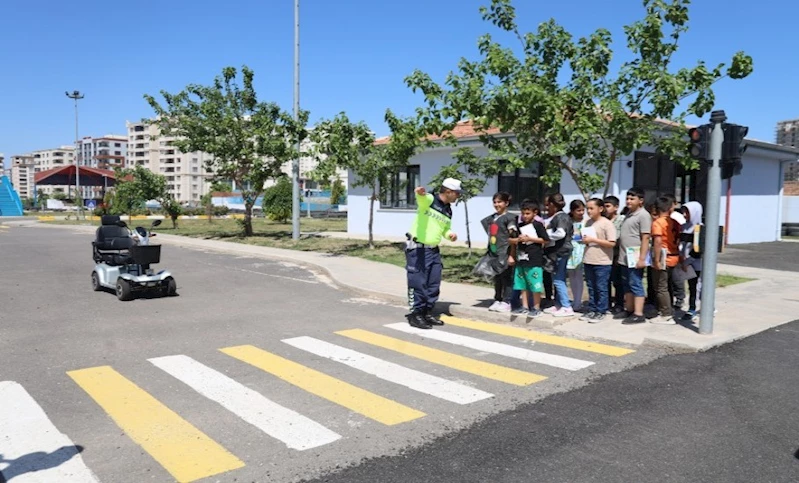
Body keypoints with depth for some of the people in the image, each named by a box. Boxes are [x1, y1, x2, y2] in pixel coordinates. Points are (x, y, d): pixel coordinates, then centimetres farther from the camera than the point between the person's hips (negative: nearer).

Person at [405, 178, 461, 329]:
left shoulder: (448, 211, 11)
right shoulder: (429, 200, -12)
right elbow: (421, 197, -36)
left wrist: (450, 234, 1)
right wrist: (420, 192, -61)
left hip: (433, 250, 8)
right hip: (417, 248, -8)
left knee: (434, 284, 11)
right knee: (418, 282, -6)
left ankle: (427, 313, 23)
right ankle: (416, 314, 4)